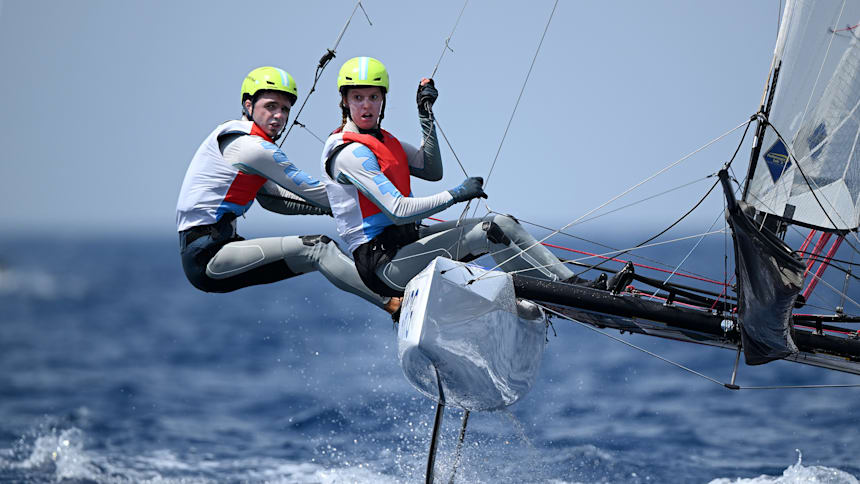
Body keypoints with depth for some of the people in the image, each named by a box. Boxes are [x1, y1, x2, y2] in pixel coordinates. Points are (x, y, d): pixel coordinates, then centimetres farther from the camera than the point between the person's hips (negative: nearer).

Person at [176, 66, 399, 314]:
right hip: (208, 256, -10)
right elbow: (311, 190, -8)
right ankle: (392, 303, -26)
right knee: (317, 248, -19)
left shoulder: (232, 138, 19)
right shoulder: (249, 147, -12)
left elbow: (272, 197, 25)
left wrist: (334, 206, 18)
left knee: (318, 250, 10)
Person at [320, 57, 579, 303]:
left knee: (503, 222, 2)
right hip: (383, 262, -9)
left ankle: (574, 284, 2)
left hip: (407, 240, 9)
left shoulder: (383, 140, 14)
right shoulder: (349, 152, -16)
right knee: (485, 232, -18)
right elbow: (398, 211, -23)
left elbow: (432, 170, 17)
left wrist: (425, 114, 10)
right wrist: (456, 194, -17)